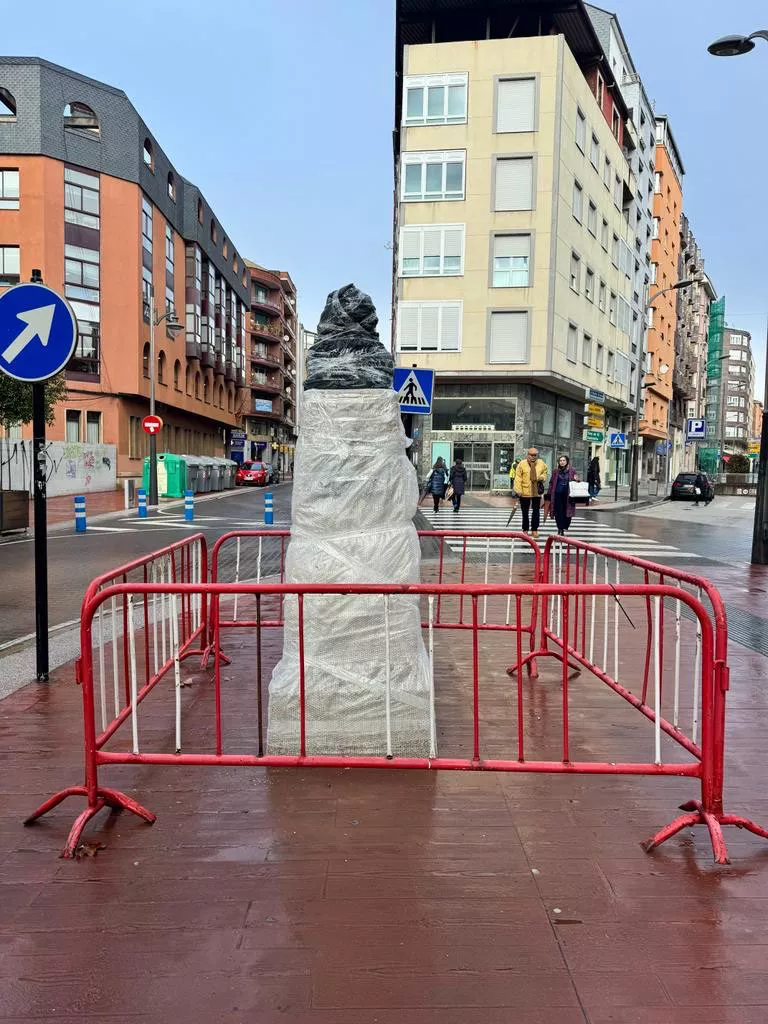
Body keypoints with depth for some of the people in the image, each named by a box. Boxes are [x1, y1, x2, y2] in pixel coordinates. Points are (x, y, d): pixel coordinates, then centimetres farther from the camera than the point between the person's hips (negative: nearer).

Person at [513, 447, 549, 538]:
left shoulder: (541, 463, 3)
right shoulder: (522, 464, -8)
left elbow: (545, 472, 19)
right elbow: (518, 477, -9)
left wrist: (542, 477, -4)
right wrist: (518, 490, -13)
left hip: (537, 492, 2)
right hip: (525, 492, -2)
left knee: (536, 511, 4)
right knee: (525, 512, 7)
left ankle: (534, 530, 13)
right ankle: (525, 529, 19)